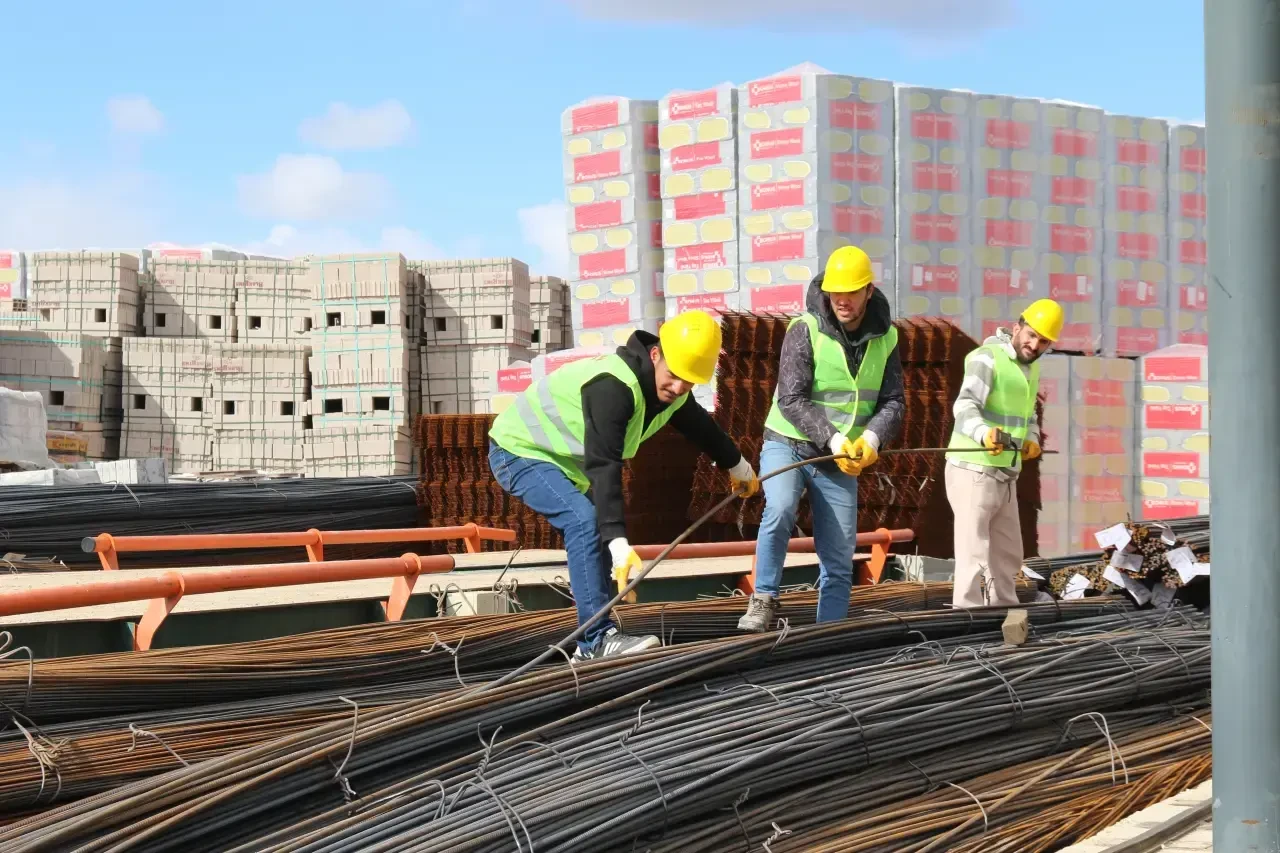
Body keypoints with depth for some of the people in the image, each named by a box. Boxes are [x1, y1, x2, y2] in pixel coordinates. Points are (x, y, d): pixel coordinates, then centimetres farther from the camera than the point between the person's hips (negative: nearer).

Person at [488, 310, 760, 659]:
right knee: (586, 521, -26)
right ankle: (598, 638, -28)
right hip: (519, 451, -10)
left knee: (598, 534, 7)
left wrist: (740, 467, 35)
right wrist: (619, 544, -45)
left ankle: (592, 643, 14)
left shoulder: (673, 393, -5)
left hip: (564, 458, 10)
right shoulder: (613, 387, -35)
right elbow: (604, 466, -40)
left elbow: (701, 427, 18)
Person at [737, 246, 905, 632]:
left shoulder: (884, 338, 1)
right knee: (779, 510, -34)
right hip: (788, 445, -4)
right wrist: (832, 439, -29)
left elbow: (893, 402, 0)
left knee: (839, 561, 4)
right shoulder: (805, 330, -13)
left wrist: (872, 437, -21)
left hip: (842, 462, 4)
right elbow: (791, 400, -18)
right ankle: (763, 602, -23)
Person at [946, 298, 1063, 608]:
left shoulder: (1031, 368, 15)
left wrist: (1032, 439, 7)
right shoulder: (987, 358, -13)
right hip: (973, 472, -9)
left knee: (1008, 556, 17)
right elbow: (965, 406, -27)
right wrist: (984, 433, -46)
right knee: (974, 557, -11)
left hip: (1006, 476, 9)